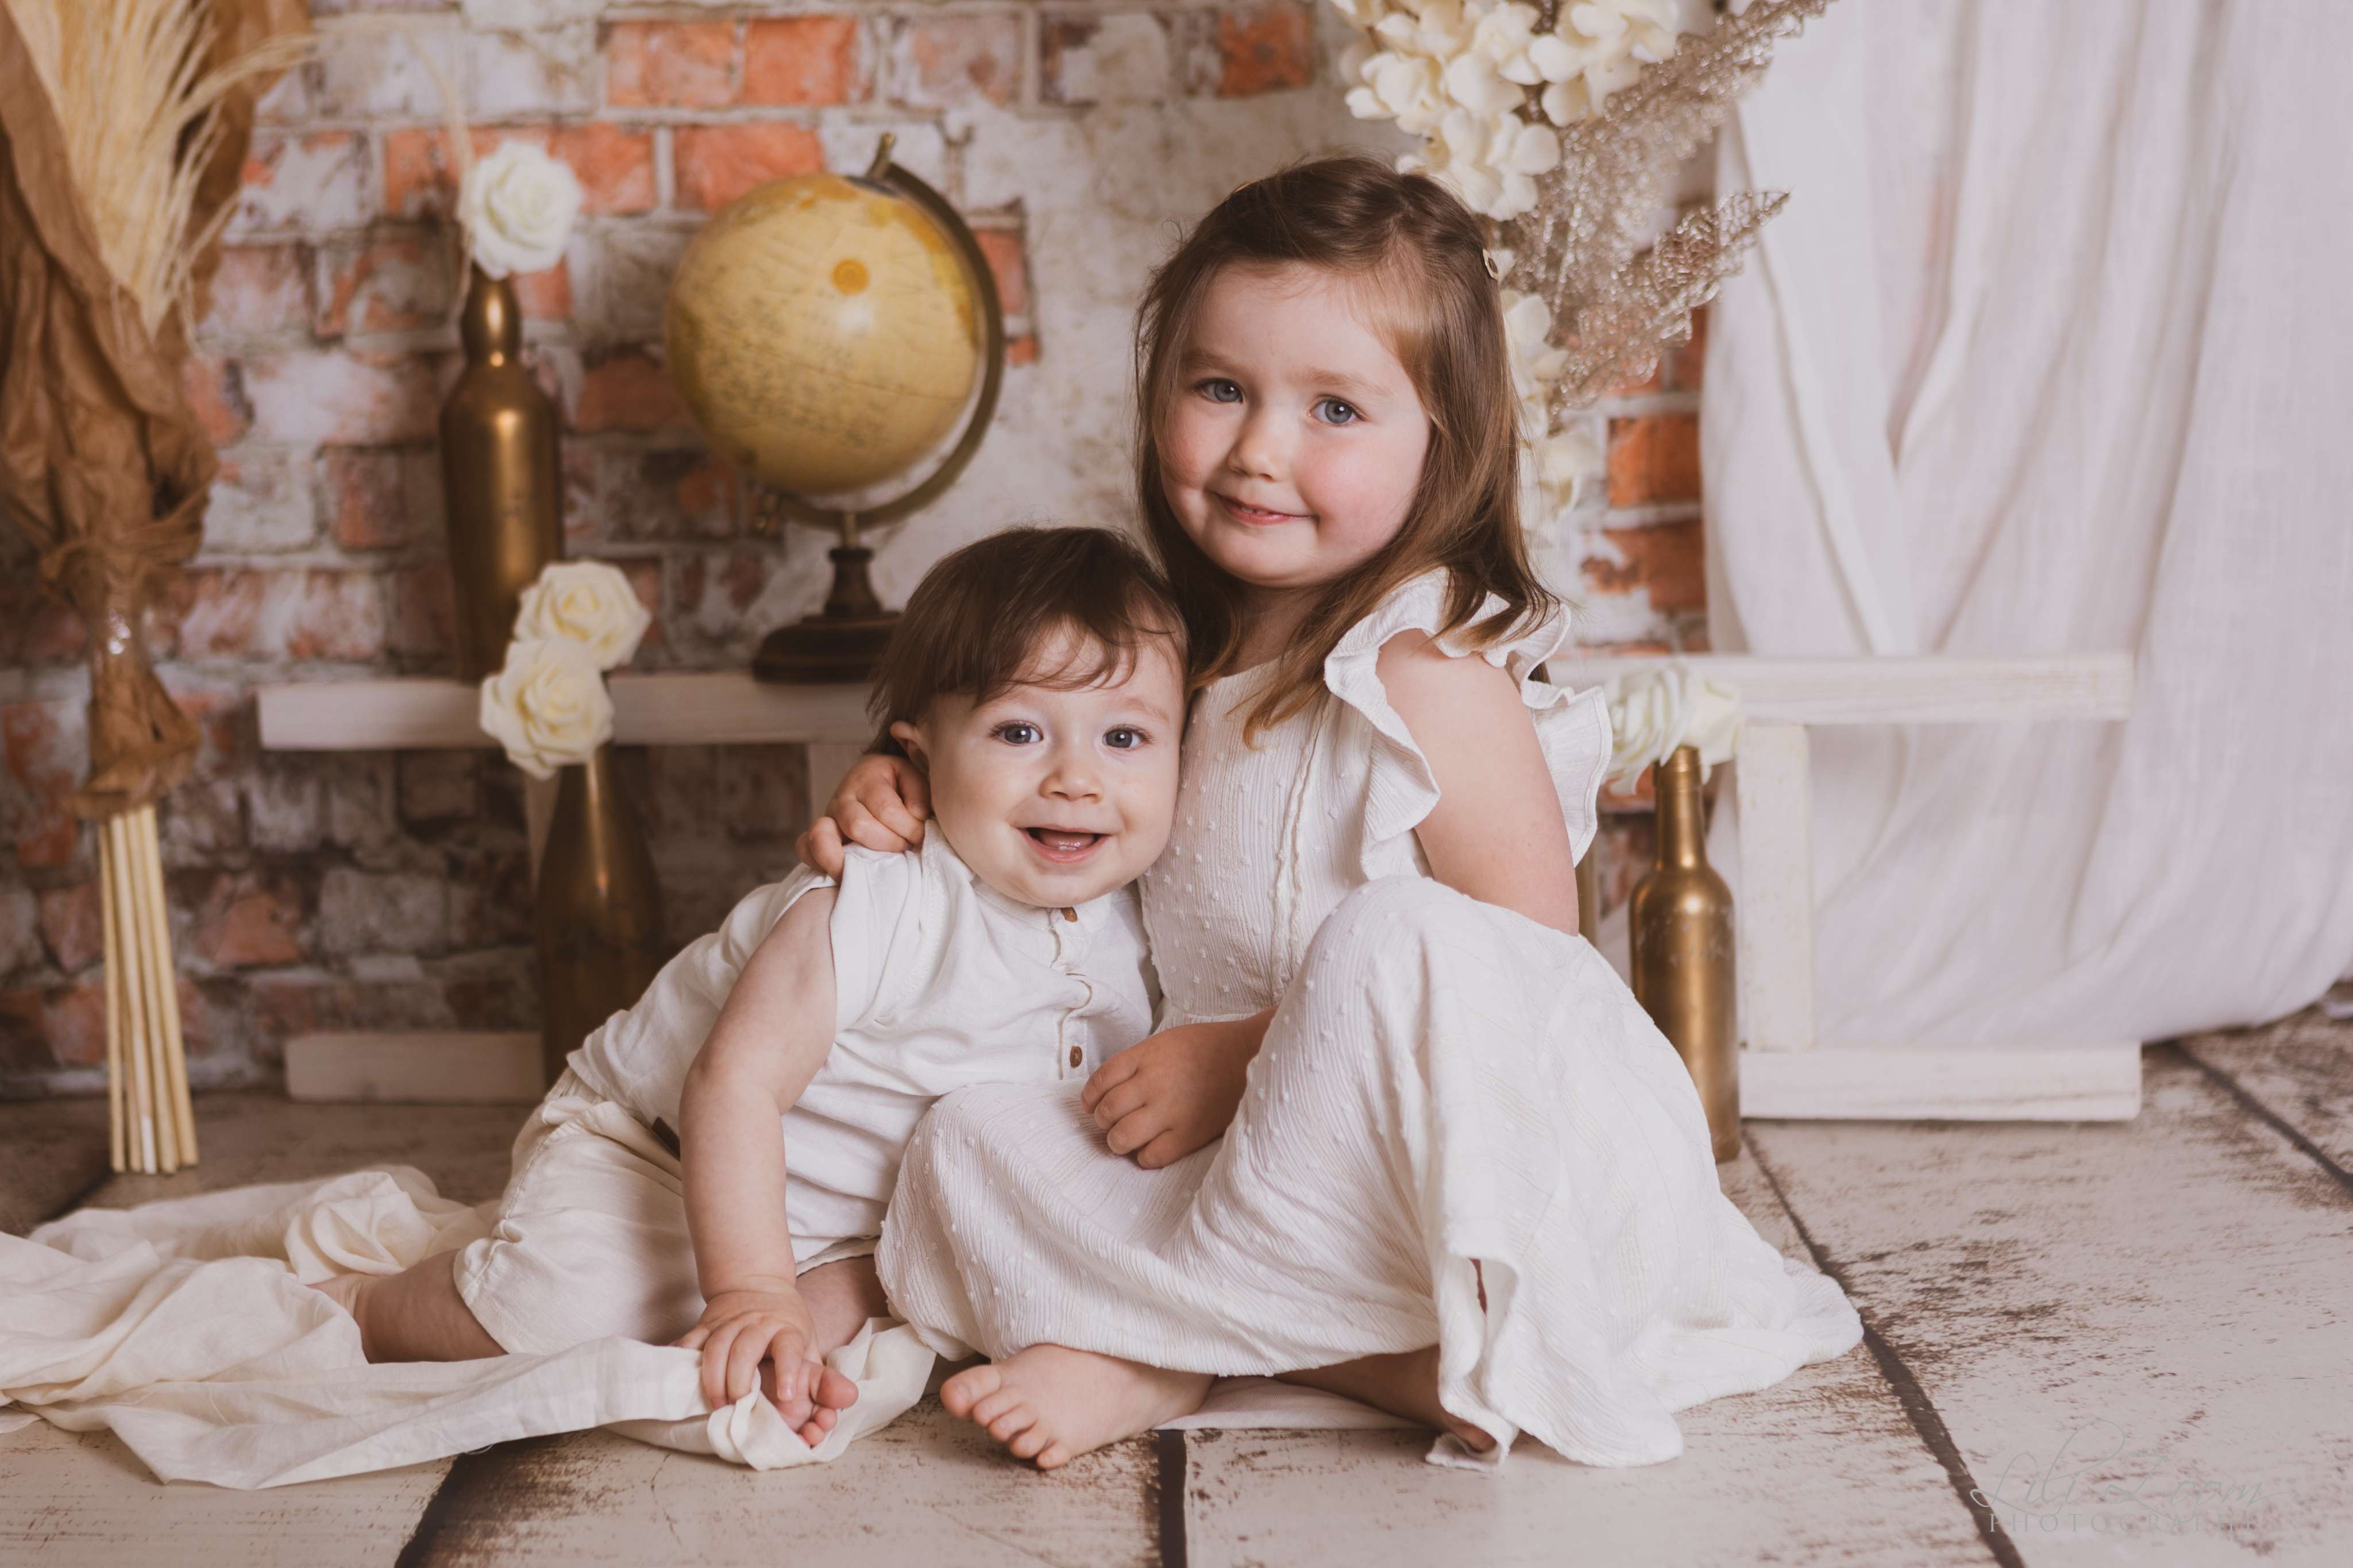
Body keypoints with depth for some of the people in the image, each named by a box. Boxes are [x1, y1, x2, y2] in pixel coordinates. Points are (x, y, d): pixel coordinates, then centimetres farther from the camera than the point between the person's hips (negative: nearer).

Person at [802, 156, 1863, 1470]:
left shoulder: (1431, 677, -14)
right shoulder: (1182, 657, 8)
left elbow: (1526, 974, -19)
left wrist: (1248, 1051, -20)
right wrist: (913, 800, 5)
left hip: (1505, 1175, -7)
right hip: (1300, 1189, 7)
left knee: (1385, 936, -35)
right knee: (969, 1146, -8)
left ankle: (1163, 1348, -16)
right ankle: (1399, 1369, -20)